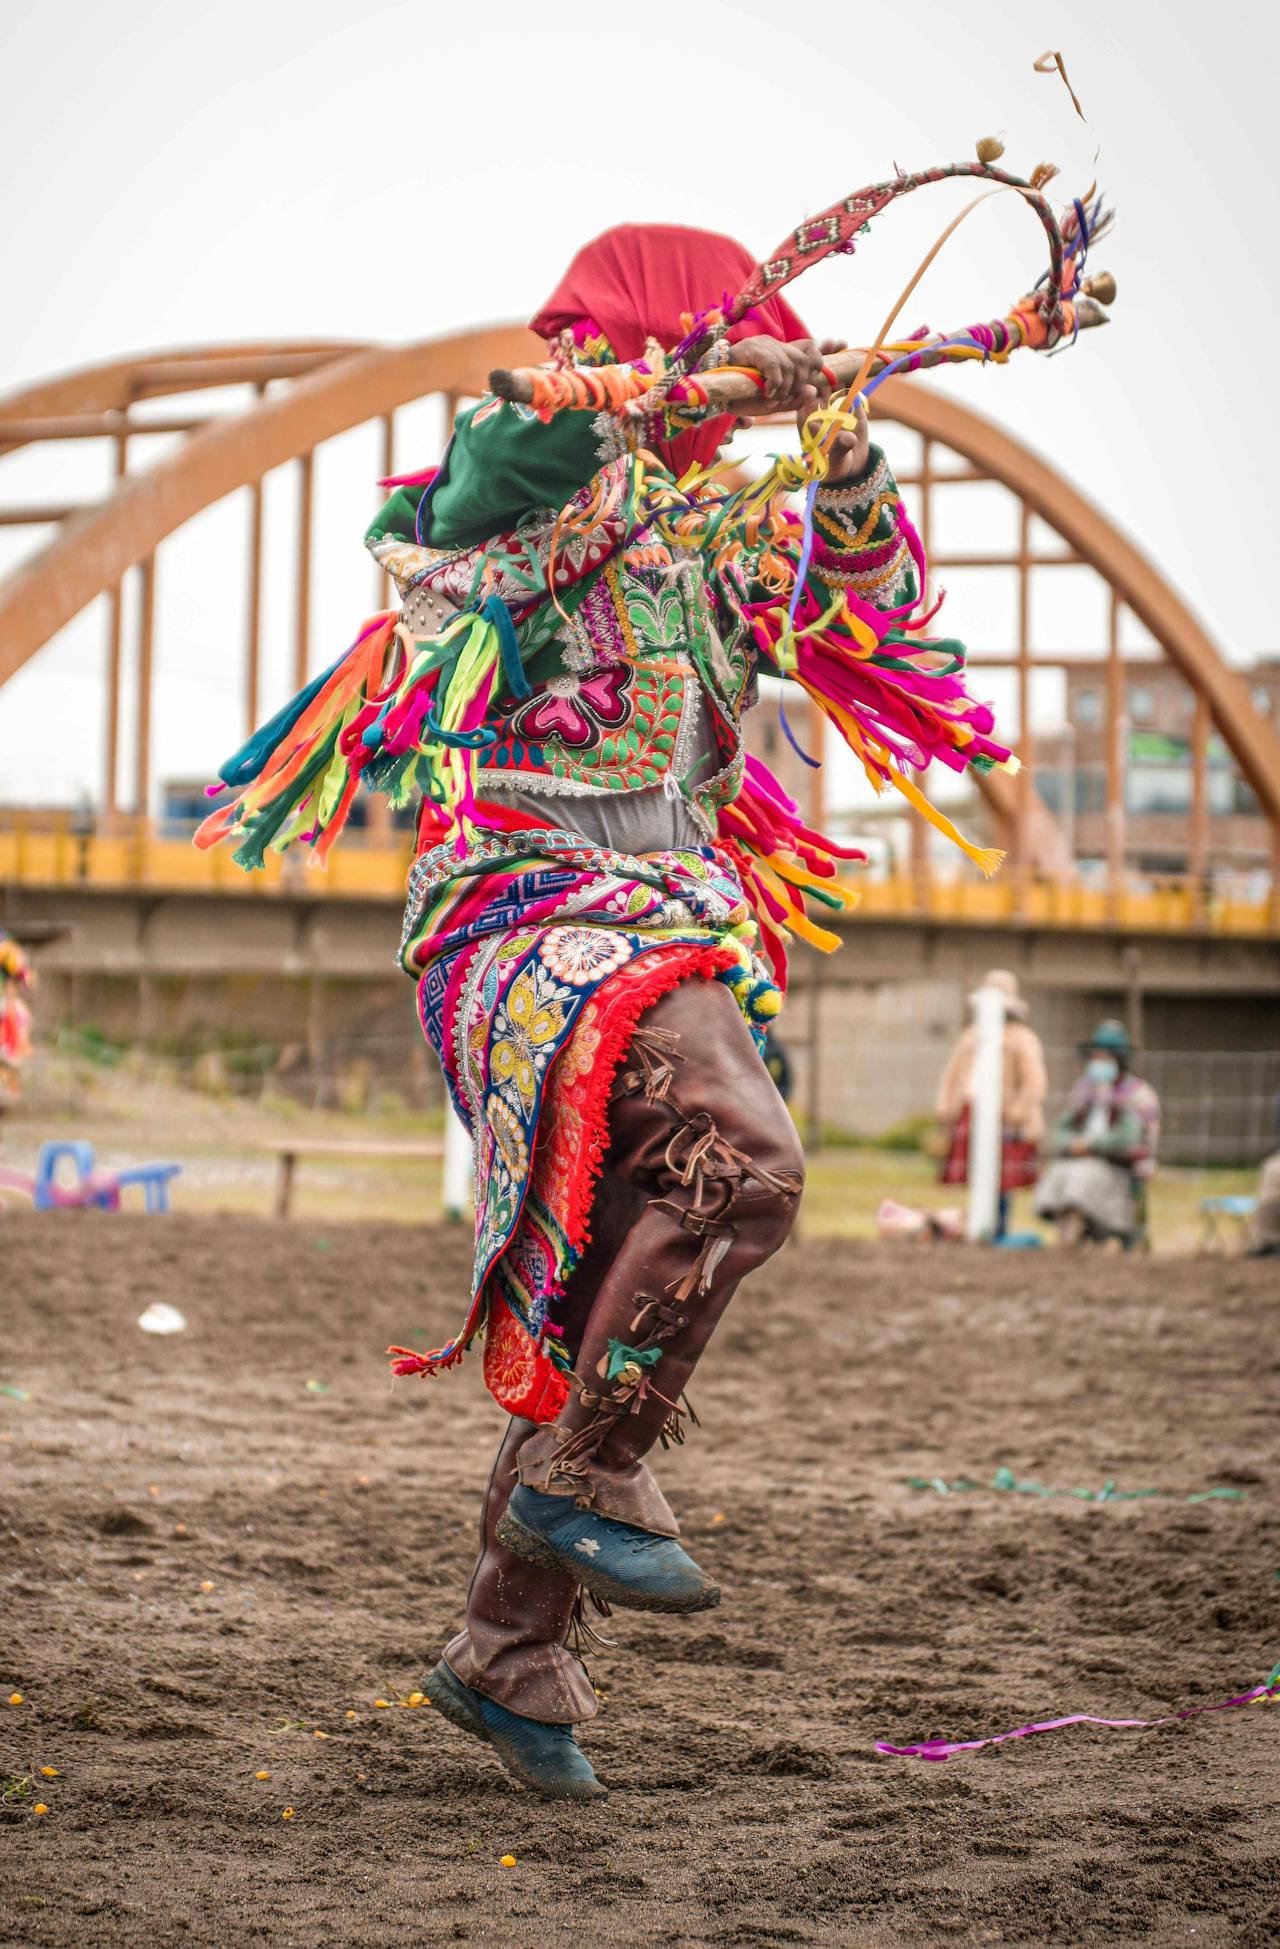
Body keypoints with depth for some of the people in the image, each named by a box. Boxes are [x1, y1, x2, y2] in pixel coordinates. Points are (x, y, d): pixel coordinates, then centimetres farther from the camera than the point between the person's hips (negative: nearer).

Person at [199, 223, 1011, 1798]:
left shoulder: (711, 530, 21)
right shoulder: (517, 474, -1)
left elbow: (864, 604, 22)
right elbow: (544, 431, -24)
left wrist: (840, 448, 7)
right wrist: (710, 373, -23)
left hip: (672, 939, 8)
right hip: (526, 910, -8)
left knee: (609, 1318, 6)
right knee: (739, 1149, -33)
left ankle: (506, 1653, 15)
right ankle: (584, 1478, -20)